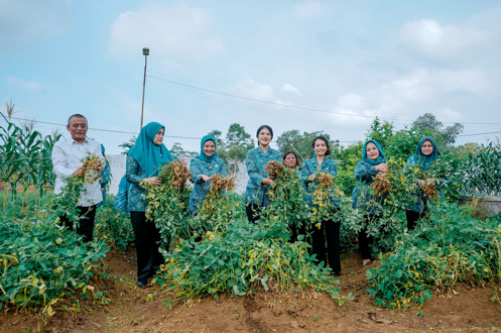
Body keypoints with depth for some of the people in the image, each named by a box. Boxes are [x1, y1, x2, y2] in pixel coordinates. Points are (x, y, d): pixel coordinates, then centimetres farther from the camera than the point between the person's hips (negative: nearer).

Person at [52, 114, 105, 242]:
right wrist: (73, 173, -28)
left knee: (86, 236, 3)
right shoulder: (60, 145, 9)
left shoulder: (95, 145, 15)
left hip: (89, 197, 2)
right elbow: (58, 167, -6)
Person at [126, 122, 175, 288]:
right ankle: (143, 274, 14)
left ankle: (157, 269, 17)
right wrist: (146, 180, -19)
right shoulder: (136, 152, 0)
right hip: (140, 202, -3)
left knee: (158, 236, 2)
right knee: (143, 238, 2)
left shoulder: (164, 152, 13)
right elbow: (129, 176, -5)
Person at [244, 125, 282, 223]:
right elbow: (251, 172, -6)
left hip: (271, 196, 1)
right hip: (254, 196, -1)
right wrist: (264, 180, -24)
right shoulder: (251, 153, 7)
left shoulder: (276, 154, 12)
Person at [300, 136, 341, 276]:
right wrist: (311, 177, -25)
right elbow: (303, 178, -2)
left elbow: (332, 177, -8)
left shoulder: (332, 163, 12)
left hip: (330, 202, 0)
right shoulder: (307, 163, 14)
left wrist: (315, 177, -27)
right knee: (317, 236, 3)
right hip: (313, 203, 1)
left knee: (332, 235, 1)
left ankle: (334, 267, 12)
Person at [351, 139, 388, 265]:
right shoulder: (362, 164, 2)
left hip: (379, 204, 2)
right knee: (364, 231, -1)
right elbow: (358, 175, -20)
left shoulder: (384, 164, 12)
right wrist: (376, 168, -32)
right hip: (363, 204, -2)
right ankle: (365, 257, 12)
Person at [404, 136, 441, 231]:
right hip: (414, 202, 0)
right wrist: (418, 181, -19)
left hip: (432, 204, 1)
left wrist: (434, 180, -19)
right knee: (412, 230, 1)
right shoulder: (412, 159, 8)